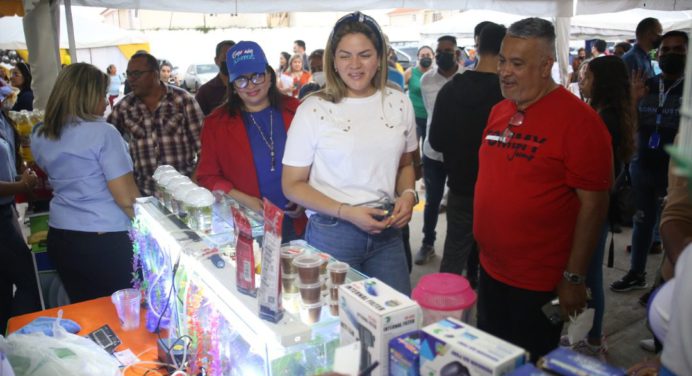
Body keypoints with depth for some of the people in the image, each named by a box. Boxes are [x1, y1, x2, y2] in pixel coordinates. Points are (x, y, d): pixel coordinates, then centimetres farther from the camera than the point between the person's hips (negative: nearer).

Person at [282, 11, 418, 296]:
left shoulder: (399, 103, 2)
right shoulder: (313, 110, -10)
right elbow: (292, 184, -6)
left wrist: (407, 195, -6)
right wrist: (346, 212, -18)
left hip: (387, 229, 4)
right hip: (332, 234, -3)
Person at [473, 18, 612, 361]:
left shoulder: (578, 120, -15)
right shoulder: (499, 111, 5)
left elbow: (594, 203, -16)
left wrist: (574, 277, -15)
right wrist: (480, 242, 13)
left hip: (540, 282, -6)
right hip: (490, 269, 6)